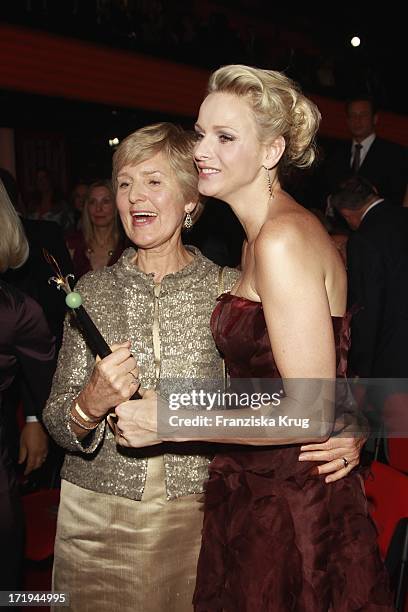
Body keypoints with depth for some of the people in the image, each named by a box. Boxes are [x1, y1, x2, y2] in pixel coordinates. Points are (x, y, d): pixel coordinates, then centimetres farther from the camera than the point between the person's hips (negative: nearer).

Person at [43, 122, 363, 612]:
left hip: (197, 515, -1)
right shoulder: (92, 291, 0)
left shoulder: (230, 288, -5)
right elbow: (57, 422, -1)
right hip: (97, 516, 2)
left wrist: (343, 434, -22)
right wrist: (89, 405, -22)